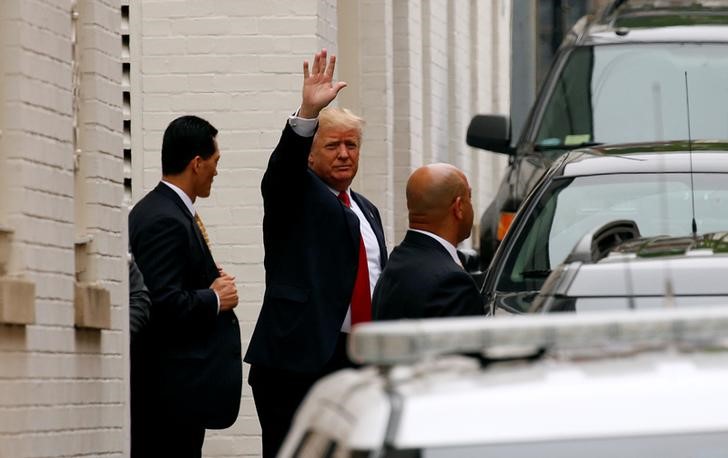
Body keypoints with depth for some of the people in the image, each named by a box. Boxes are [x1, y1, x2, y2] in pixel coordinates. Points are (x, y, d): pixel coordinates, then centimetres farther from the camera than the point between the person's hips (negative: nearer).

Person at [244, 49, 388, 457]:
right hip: (299, 360, -6)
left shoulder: (367, 212, 22)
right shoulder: (296, 194, 3)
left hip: (360, 361, 6)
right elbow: (284, 164, -21)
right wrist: (308, 114, -38)